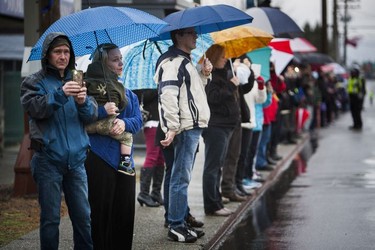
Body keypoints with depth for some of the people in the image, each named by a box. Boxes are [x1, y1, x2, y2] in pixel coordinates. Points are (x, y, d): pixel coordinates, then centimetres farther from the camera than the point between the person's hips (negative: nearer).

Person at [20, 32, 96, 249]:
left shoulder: (76, 81, 15)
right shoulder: (35, 82, 3)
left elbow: (92, 116, 5)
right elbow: (36, 108, -15)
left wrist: (84, 102, -17)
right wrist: (60, 95, -29)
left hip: (76, 160, 4)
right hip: (48, 160, -4)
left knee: (83, 216, 4)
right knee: (50, 218, 0)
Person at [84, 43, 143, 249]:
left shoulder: (128, 93, 16)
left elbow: (138, 121, 6)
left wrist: (124, 122, -14)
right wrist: (103, 112, -22)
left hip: (124, 158, 5)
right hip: (99, 157, -5)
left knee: (124, 209, 5)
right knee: (101, 209, -4)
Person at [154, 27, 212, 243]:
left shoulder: (186, 62, 20)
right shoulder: (172, 62, -12)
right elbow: (168, 96, -22)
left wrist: (204, 75, 13)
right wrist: (172, 127, -26)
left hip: (194, 127, 10)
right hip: (185, 128, -10)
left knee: (183, 177, 14)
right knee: (182, 178, -7)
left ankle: (180, 222, 20)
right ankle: (176, 226, -4)